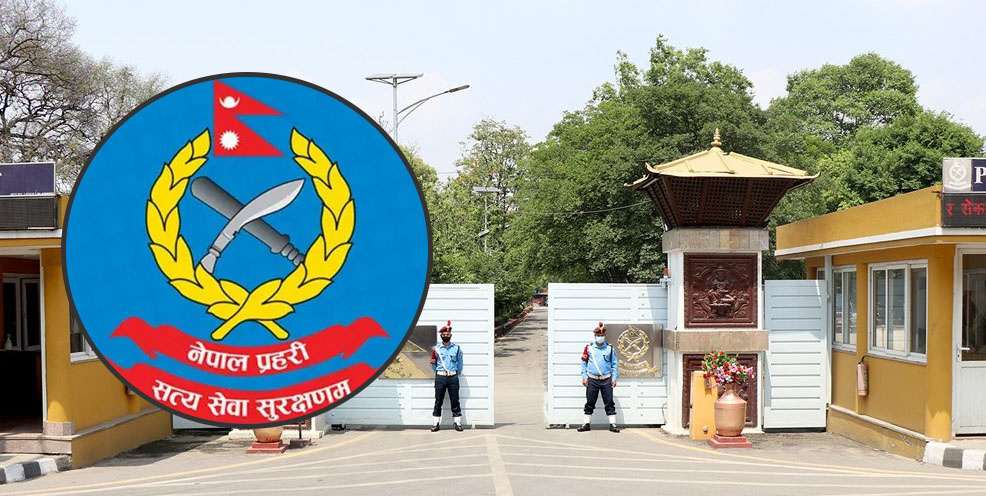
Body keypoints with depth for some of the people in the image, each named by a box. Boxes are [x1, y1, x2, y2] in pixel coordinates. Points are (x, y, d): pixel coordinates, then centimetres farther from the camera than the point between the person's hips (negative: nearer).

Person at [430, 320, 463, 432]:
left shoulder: (456, 348, 6)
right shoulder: (436, 349, 6)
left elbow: (460, 363, 12)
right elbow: (434, 364, 15)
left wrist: (458, 373, 9)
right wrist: (433, 363, -2)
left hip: (453, 377, 0)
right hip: (440, 377, 0)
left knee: (455, 400, 2)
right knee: (438, 400, 2)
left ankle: (457, 422, 8)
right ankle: (436, 423, 7)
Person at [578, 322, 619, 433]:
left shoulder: (609, 348, 5)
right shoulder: (589, 347, 4)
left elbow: (615, 364, 8)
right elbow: (584, 363, 9)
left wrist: (614, 378, 2)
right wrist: (584, 377, 3)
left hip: (606, 379, 0)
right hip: (592, 380, 0)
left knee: (609, 403, 2)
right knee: (590, 403, 6)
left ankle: (612, 424, 8)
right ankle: (586, 423, 13)